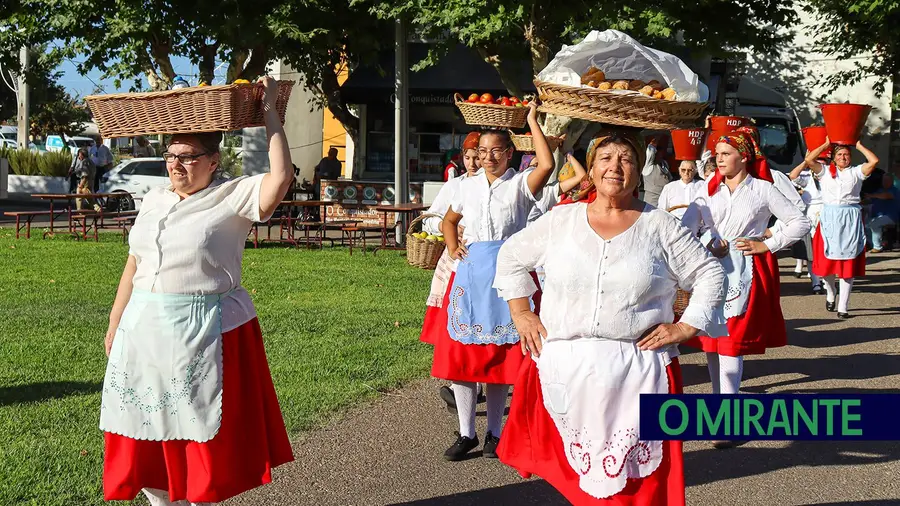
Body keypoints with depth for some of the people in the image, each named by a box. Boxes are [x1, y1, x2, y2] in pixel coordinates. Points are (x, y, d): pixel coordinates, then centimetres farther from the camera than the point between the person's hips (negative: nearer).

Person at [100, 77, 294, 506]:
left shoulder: (232, 197, -7)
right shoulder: (154, 200, 12)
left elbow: (281, 177, -25)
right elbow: (134, 265, 17)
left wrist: (269, 112, -19)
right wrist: (115, 323, 17)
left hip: (206, 331, -6)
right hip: (144, 330, 6)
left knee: (202, 435, 4)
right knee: (144, 436, 12)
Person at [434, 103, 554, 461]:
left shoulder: (520, 184, -1)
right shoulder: (469, 186, 12)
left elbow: (547, 165, -21)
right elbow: (449, 220, 27)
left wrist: (532, 121, -15)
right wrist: (452, 247, 8)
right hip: (470, 271, 4)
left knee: (500, 353, 2)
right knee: (462, 348, 1)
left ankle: (494, 433, 14)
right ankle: (466, 433, 11)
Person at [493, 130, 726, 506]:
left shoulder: (660, 227, 2)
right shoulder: (560, 221, 6)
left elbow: (710, 274, 8)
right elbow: (512, 256, 17)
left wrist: (686, 326, -1)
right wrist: (520, 314, 10)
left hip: (637, 373, -1)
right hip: (564, 367, 2)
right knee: (573, 475, 6)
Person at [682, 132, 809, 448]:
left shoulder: (762, 189, 0)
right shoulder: (709, 190, 9)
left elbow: (800, 223, 2)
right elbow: (689, 223, -5)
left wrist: (767, 246, -6)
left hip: (745, 273, -4)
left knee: (731, 342, -9)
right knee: (709, 340, 8)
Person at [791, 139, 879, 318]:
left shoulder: (856, 172, 10)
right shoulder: (825, 172, 10)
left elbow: (874, 161, -5)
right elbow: (809, 159, -5)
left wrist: (859, 145, 5)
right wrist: (826, 145, 4)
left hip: (851, 221, 0)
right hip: (829, 219, 0)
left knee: (848, 263, -2)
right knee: (827, 261, -2)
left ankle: (843, 307, 1)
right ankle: (830, 294, 27)